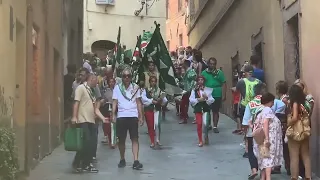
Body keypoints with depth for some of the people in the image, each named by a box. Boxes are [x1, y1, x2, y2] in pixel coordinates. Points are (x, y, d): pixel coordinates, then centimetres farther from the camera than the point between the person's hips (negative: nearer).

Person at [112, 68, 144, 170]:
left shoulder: (135, 87, 8)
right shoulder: (117, 87, 5)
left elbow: (139, 103, 8)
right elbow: (114, 102, 2)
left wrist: (141, 116, 3)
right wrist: (113, 115, -9)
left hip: (133, 116, 0)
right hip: (121, 116, 0)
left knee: (135, 138, -7)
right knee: (121, 139, 7)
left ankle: (136, 161, -11)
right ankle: (122, 159, 22)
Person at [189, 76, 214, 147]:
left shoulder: (207, 90, 5)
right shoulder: (194, 90, 6)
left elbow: (212, 100, 2)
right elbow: (191, 99, -1)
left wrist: (206, 98, -16)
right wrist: (198, 99, -14)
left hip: (206, 108, -1)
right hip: (198, 109, 1)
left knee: (205, 123, -16)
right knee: (199, 124, 0)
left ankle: (206, 136, 12)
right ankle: (200, 141, 12)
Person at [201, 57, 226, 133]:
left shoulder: (219, 72, -1)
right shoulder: (204, 73, 3)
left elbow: (224, 84, -2)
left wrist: (223, 95, -8)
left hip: (217, 95, -1)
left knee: (215, 111, 6)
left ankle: (215, 126, 16)